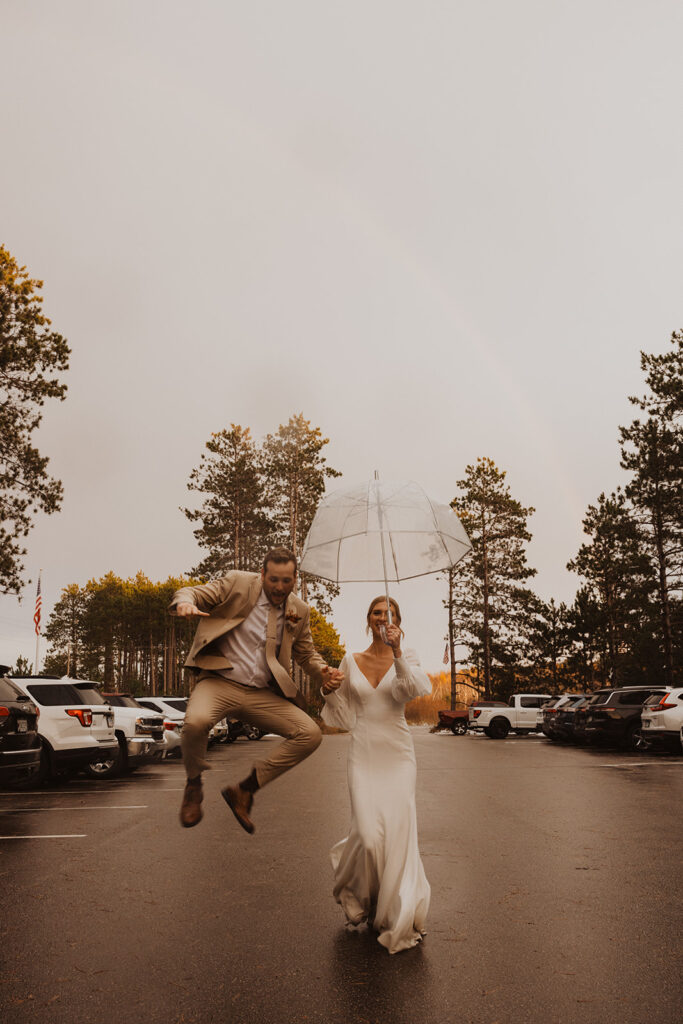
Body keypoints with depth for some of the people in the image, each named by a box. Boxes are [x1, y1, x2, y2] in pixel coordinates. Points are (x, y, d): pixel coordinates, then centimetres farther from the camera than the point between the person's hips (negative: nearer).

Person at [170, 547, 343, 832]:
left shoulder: (299, 611, 10)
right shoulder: (237, 583, -2)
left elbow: (306, 653, 22)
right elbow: (189, 593, -2)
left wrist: (322, 672, -1)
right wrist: (185, 603, -28)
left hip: (262, 695, 4)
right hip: (219, 682, -4)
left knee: (310, 735, -12)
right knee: (196, 721, -35)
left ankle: (245, 789, 3)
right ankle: (193, 785, -1)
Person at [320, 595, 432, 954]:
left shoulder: (406, 658, 1)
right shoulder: (351, 662, 7)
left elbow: (415, 688, -20)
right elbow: (341, 716, 13)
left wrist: (397, 652, -31)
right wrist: (329, 692, -7)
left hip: (397, 753, -1)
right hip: (363, 753, 1)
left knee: (398, 831, -3)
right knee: (368, 834, -8)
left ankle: (398, 914, 19)